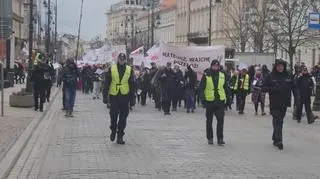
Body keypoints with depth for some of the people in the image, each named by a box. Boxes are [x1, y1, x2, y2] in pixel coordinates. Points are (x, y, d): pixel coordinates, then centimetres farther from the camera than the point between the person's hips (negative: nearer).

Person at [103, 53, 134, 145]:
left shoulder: (129, 70, 4)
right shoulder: (111, 69, 1)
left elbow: (132, 85, 7)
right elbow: (106, 83, 2)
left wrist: (132, 97, 3)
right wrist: (105, 96, -3)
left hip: (125, 96, 1)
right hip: (114, 96, -1)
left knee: (123, 117, 3)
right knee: (113, 115, 3)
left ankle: (120, 136, 11)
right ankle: (113, 131, 28)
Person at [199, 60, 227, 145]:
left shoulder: (222, 76, 7)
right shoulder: (206, 76, -3)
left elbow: (225, 88, 15)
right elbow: (201, 88, -3)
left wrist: (227, 98, 8)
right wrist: (203, 98, -12)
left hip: (220, 101, 2)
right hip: (209, 102, -2)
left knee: (221, 120, -3)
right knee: (209, 121, 9)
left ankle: (220, 138, 2)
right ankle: (210, 138, 19)